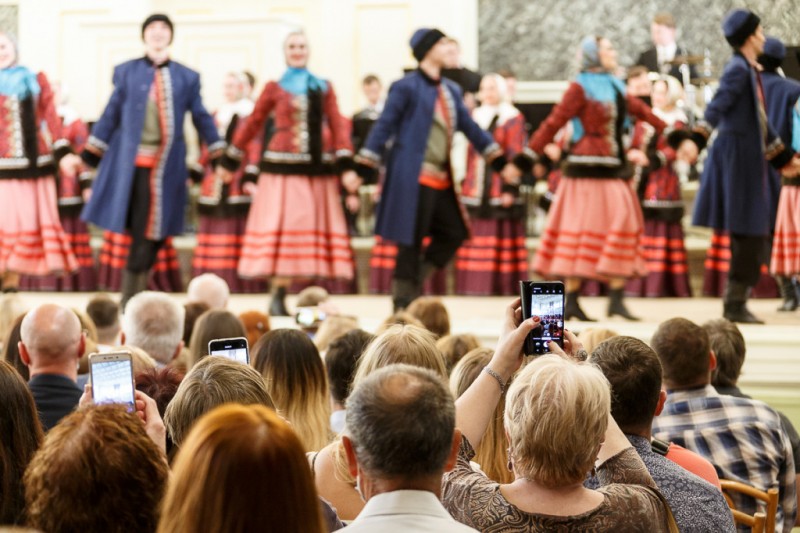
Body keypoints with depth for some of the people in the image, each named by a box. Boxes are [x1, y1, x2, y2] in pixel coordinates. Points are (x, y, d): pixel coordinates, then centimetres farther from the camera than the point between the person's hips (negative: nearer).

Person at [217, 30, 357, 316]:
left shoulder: (324, 88, 13)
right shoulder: (275, 88, 8)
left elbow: (338, 126, 5)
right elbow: (252, 124, 12)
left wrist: (345, 166, -6)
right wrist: (230, 161, 14)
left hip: (318, 168, 3)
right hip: (283, 166, -3)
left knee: (314, 229, 1)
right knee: (282, 228, -9)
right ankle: (278, 299, -5)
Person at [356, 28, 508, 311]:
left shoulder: (450, 90, 16)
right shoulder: (406, 87, -6)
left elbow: (469, 126, 20)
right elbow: (384, 126, -8)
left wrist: (497, 158, 16)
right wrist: (364, 166, -12)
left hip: (441, 179, 8)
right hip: (413, 177, -8)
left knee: (454, 233, 7)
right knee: (411, 241, -4)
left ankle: (412, 284, 16)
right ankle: (403, 299, 6)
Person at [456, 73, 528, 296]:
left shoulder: (513, 118, -1)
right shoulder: (476, 117, 16)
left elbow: (515, 156, -7)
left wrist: (510, 189, -15)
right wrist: (464, 185, 13)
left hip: (500, 189, -5)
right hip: (475, 189, 5)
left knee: (501, 236, -5)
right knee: (474, 239, 2)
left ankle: (503, 286, -3)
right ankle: (474, 284, 5)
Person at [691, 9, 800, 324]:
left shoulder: (751, 71, 17)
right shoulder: (738, 70, -12)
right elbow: (717, 106, -24)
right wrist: (698, 135, -38)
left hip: (750, 159, 10)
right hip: (738, 156, -10)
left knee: (757, 238, 13)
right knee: (748, 236, -7)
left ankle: (736, 301, 18)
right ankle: (734, 305, 0)